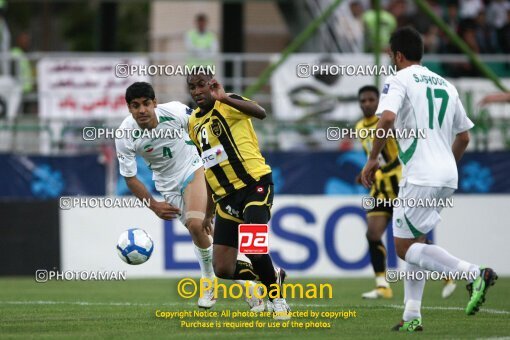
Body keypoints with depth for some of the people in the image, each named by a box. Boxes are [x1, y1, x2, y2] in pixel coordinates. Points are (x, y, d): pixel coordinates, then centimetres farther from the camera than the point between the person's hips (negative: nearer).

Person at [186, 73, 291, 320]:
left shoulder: (226, 105, -8)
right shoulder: (194, 123, 14)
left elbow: (260, 112, -32)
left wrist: (224, 98, -46)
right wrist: (210, 211, 24)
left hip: (255, 185, -7)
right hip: (226, 197, 7)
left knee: (252, 247, -26)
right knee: (223, 269, -2)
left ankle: (277, 300, -1)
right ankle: (273, 276, 26)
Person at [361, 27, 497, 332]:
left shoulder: (399, 80, -3)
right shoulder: (446, 85, 19)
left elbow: (387, 118, -22)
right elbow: (464, 137, 24)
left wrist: (373, 159, -12)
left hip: (420, 177, -8)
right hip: (448, 177, 8)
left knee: (405, 247, -2)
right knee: (415, 243, 18)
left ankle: (473, 273, -19)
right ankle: (412, 316, 10)